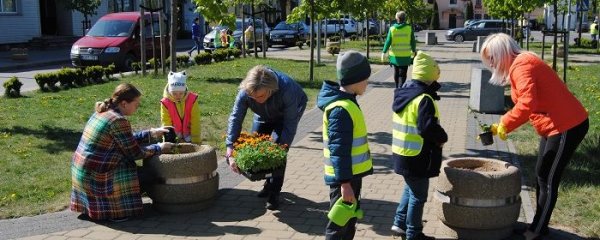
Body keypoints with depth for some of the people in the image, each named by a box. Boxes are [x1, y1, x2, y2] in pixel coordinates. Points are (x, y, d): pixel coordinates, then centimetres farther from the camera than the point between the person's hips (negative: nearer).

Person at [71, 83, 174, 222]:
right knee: (144, 175, 0)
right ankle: (116, 211, -3)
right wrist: (159, 148, 0)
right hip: (95, 176, -9)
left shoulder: (103, 113, 10)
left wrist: (151, 134, 15)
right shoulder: (118, 121, -19)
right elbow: (135, 153, -13)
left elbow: (127, 140, 19)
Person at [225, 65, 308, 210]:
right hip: (263, 115, 4)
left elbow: (290, 123, -36)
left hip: (290, 111, -4)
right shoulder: (245, 92, -36)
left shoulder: (286, 89, -44)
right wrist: (230, 150, -37)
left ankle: (274, 193, -5)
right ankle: (269, 183, 23)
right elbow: (235, 118, -31)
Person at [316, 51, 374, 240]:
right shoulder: (341, 109, -24)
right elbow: (339, 150, -25)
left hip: (351, 174, 10)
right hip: (344, 177, -10)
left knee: (350, 219, 22)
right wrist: (344, 182, -25)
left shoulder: (346, 102, 9)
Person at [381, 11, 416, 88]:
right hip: (405, 55, -2)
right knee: (402, 74, 2)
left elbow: (388, 41, -5)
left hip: (395, 55, 2)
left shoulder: (392, 29, -5)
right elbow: (413, 41, 1)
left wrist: (384, 52, 3)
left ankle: (398, 88, 32)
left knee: (396, 73, 19)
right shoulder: (409, 28, -6)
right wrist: (413, 50, 18)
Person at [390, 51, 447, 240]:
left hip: (402, 153, 9)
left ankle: (400, 223, 29)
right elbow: (428, 128, -29)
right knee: (418, 195, 5)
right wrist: (443, 138, -10)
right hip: (417, 156, -9)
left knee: (410, 189, 24)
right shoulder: (424, 99, -21)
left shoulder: (404, 92, 7)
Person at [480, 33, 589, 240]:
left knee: (548, 180, -2)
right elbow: (525, 105, 14)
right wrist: (501, 127, 6)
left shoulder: (521, 65, -17)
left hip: (567, 126, -10)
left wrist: (504, 124, -17)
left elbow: (528, 103, -30)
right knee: (541, 176, 16)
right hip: (555, 126, 10)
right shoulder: (521, 64, 14)